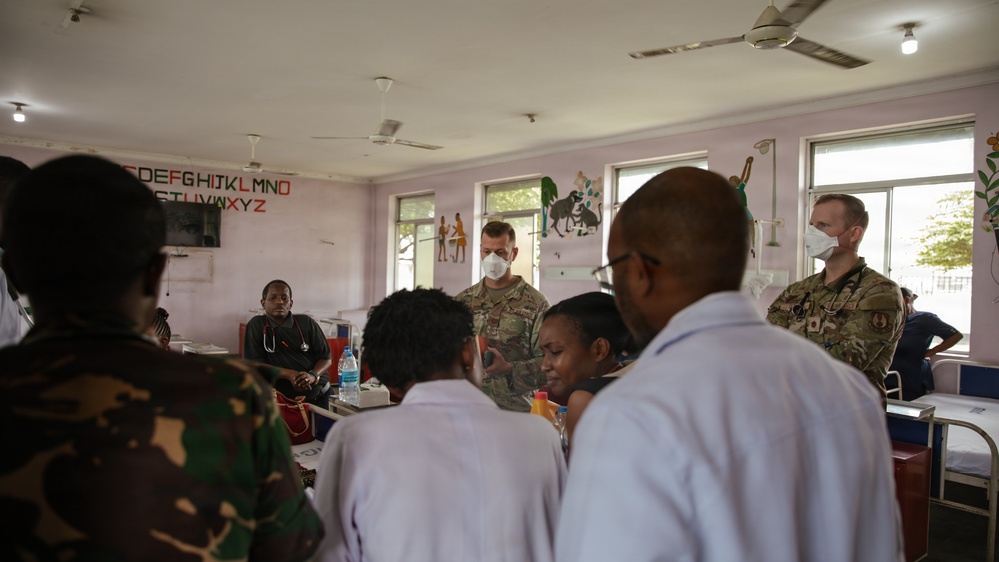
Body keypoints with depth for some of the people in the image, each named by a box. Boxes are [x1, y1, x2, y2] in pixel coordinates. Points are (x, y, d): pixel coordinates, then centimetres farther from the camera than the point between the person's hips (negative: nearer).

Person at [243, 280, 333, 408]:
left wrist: (313, 375, -17)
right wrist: (289, 375, -20)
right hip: (281, 400, -1)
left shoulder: (307, 323, 5)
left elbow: (326, 357, 6)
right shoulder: (255, 326, 0)